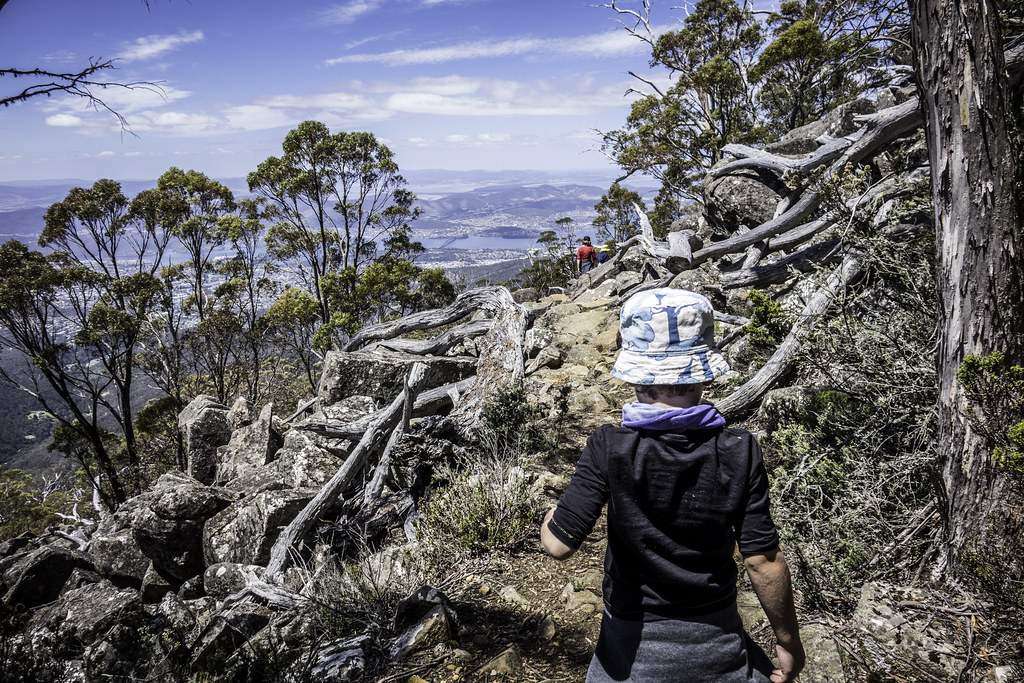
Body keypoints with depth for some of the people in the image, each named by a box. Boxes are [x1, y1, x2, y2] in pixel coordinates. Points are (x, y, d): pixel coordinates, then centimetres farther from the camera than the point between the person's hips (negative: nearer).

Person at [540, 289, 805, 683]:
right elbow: (763, 561, -13)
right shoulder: (739, 452, -17)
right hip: (715, 639, 2)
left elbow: (558, 544, -23)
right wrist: (789, 640, 2)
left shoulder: (611, 448, -22)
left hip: (634, 641, -1)